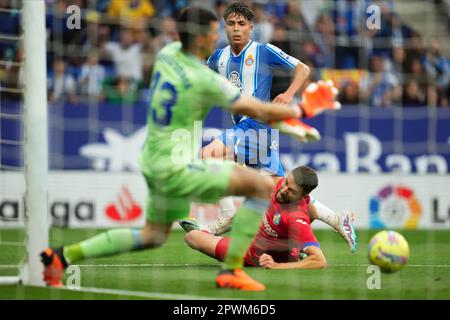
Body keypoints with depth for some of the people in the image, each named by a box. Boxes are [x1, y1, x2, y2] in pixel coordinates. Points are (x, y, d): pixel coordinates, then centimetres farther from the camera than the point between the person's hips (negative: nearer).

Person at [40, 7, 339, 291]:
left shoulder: (167, 54, 3)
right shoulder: (205, 80, -20)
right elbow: (260, 111, -13)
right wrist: (300, 111, 3)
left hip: (153, 160, 9)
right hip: (176, 167, -9)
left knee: (153, 236, 26)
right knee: (263, 185, -10)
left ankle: (64, 255, 20)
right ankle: (232, 270, -6)